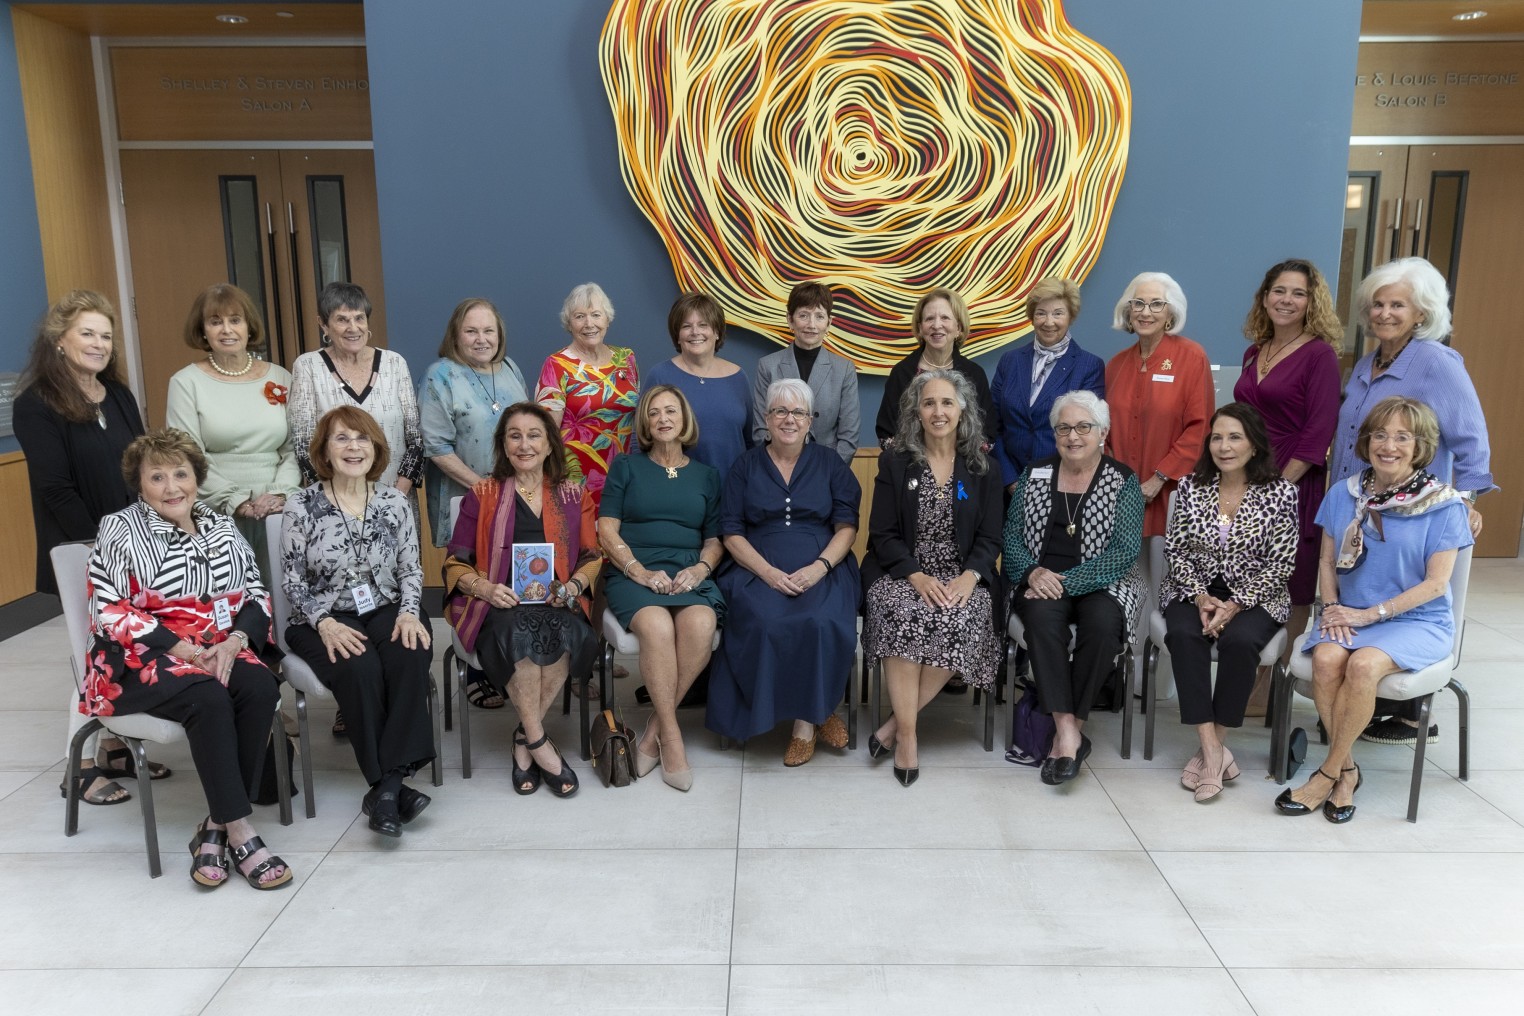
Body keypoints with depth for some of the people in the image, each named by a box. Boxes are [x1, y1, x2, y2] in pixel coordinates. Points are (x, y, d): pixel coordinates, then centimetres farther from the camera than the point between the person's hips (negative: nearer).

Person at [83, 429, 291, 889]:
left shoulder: (221, 526, 13)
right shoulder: (119, 531, 1)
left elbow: (257, 595, 9)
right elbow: (111, 611, -8)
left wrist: (234, 641, -11)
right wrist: (182, 649, -18)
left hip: (221, 650, 4)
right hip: (142, 657, -4)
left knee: (261, 688, -28)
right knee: (209, 698, -34)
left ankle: (216, 827, -20)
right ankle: (239, 831, -27)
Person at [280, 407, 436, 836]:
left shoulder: (396, 502, 6)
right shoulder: (301, 507, -1)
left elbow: (411, 569, 7)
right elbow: (293, 581, -2)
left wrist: (409, 612, -11)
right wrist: (324, 623, -18)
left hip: (387, 611, 2)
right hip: (327, 620, -2)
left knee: (411, 657, -31)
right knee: (361, 669, -33)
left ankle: (387, 784, -29)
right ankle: (389, 784, -23)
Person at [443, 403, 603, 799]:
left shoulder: (573, 496, 17)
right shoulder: (482, 496, 11)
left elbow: (592, 557, 16)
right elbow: (455, 564, 9)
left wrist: (573, 586, -6)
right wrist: (487, 588, -12)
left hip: (558, 605, 1)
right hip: (498, 606, -1)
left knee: (566, 633, -34)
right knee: (519, 630, -36)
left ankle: (524, 738, -17)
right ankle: (540, 744, -23)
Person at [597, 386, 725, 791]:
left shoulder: (706, 475, 21)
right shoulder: (626, 467, 14)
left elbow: (715, 538, 17)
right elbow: (607, 530, 4)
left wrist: (701, 567, -5)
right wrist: (640, 571, -11)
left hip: (689, 573, 2)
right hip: (633, 571, -2)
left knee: (701, 625, -33)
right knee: (658, 627, -35)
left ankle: (654, 732, -19)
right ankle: (670, 735, -23)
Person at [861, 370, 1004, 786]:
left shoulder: (984, 469, 10)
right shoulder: (895, 462, 7)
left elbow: (990, 539, 5)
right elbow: (883, 534, 0)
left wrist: (969, 576, -16)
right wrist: (916, 575, -17)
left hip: (962, 576, 1)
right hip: (902, 572, -1)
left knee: (960, 622, -31)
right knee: (904, 616, -33)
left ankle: (897, 722, -16)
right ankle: (907, 735, -22)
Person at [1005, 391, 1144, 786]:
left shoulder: (1122, 482, 1)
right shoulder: (1034, 475, 10)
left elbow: (1124, 551, -9)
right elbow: (1011, 534, 6)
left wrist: (1066, 582, -18)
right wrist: (1033, 572, -14)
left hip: (1101, 583, -1)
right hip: (1041, 580, 1)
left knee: (1102, 621, -34)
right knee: (1041, 614, -32)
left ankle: (1070, 728, -20)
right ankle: (1067, 730, -31)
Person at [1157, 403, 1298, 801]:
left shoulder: (1280, 492, -3)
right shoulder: (1191, 487, 3)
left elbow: (1281, 563, -6)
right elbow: (1175, 550, 3)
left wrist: (1235, 605, -17)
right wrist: (1200, 596, -13)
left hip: (1254, 595, -1)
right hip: (1194, 589, 2)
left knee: (1239, 640, -33)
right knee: (1183, 634, -30)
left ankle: (1212, 745, -17)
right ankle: (1214, 751, -27)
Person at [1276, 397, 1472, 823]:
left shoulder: (1444, 505, -5)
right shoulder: (1343, 495, 6)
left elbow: (1435, 583, -8)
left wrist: (1371, 614, -14)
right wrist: (1332, 607, -8)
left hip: (1417, 621, -3)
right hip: (1349, 614, 3)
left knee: (1364, 664, -33)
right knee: (1326, 658, -30)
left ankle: (1330, 771, -14)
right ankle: (1347, 770, -12)